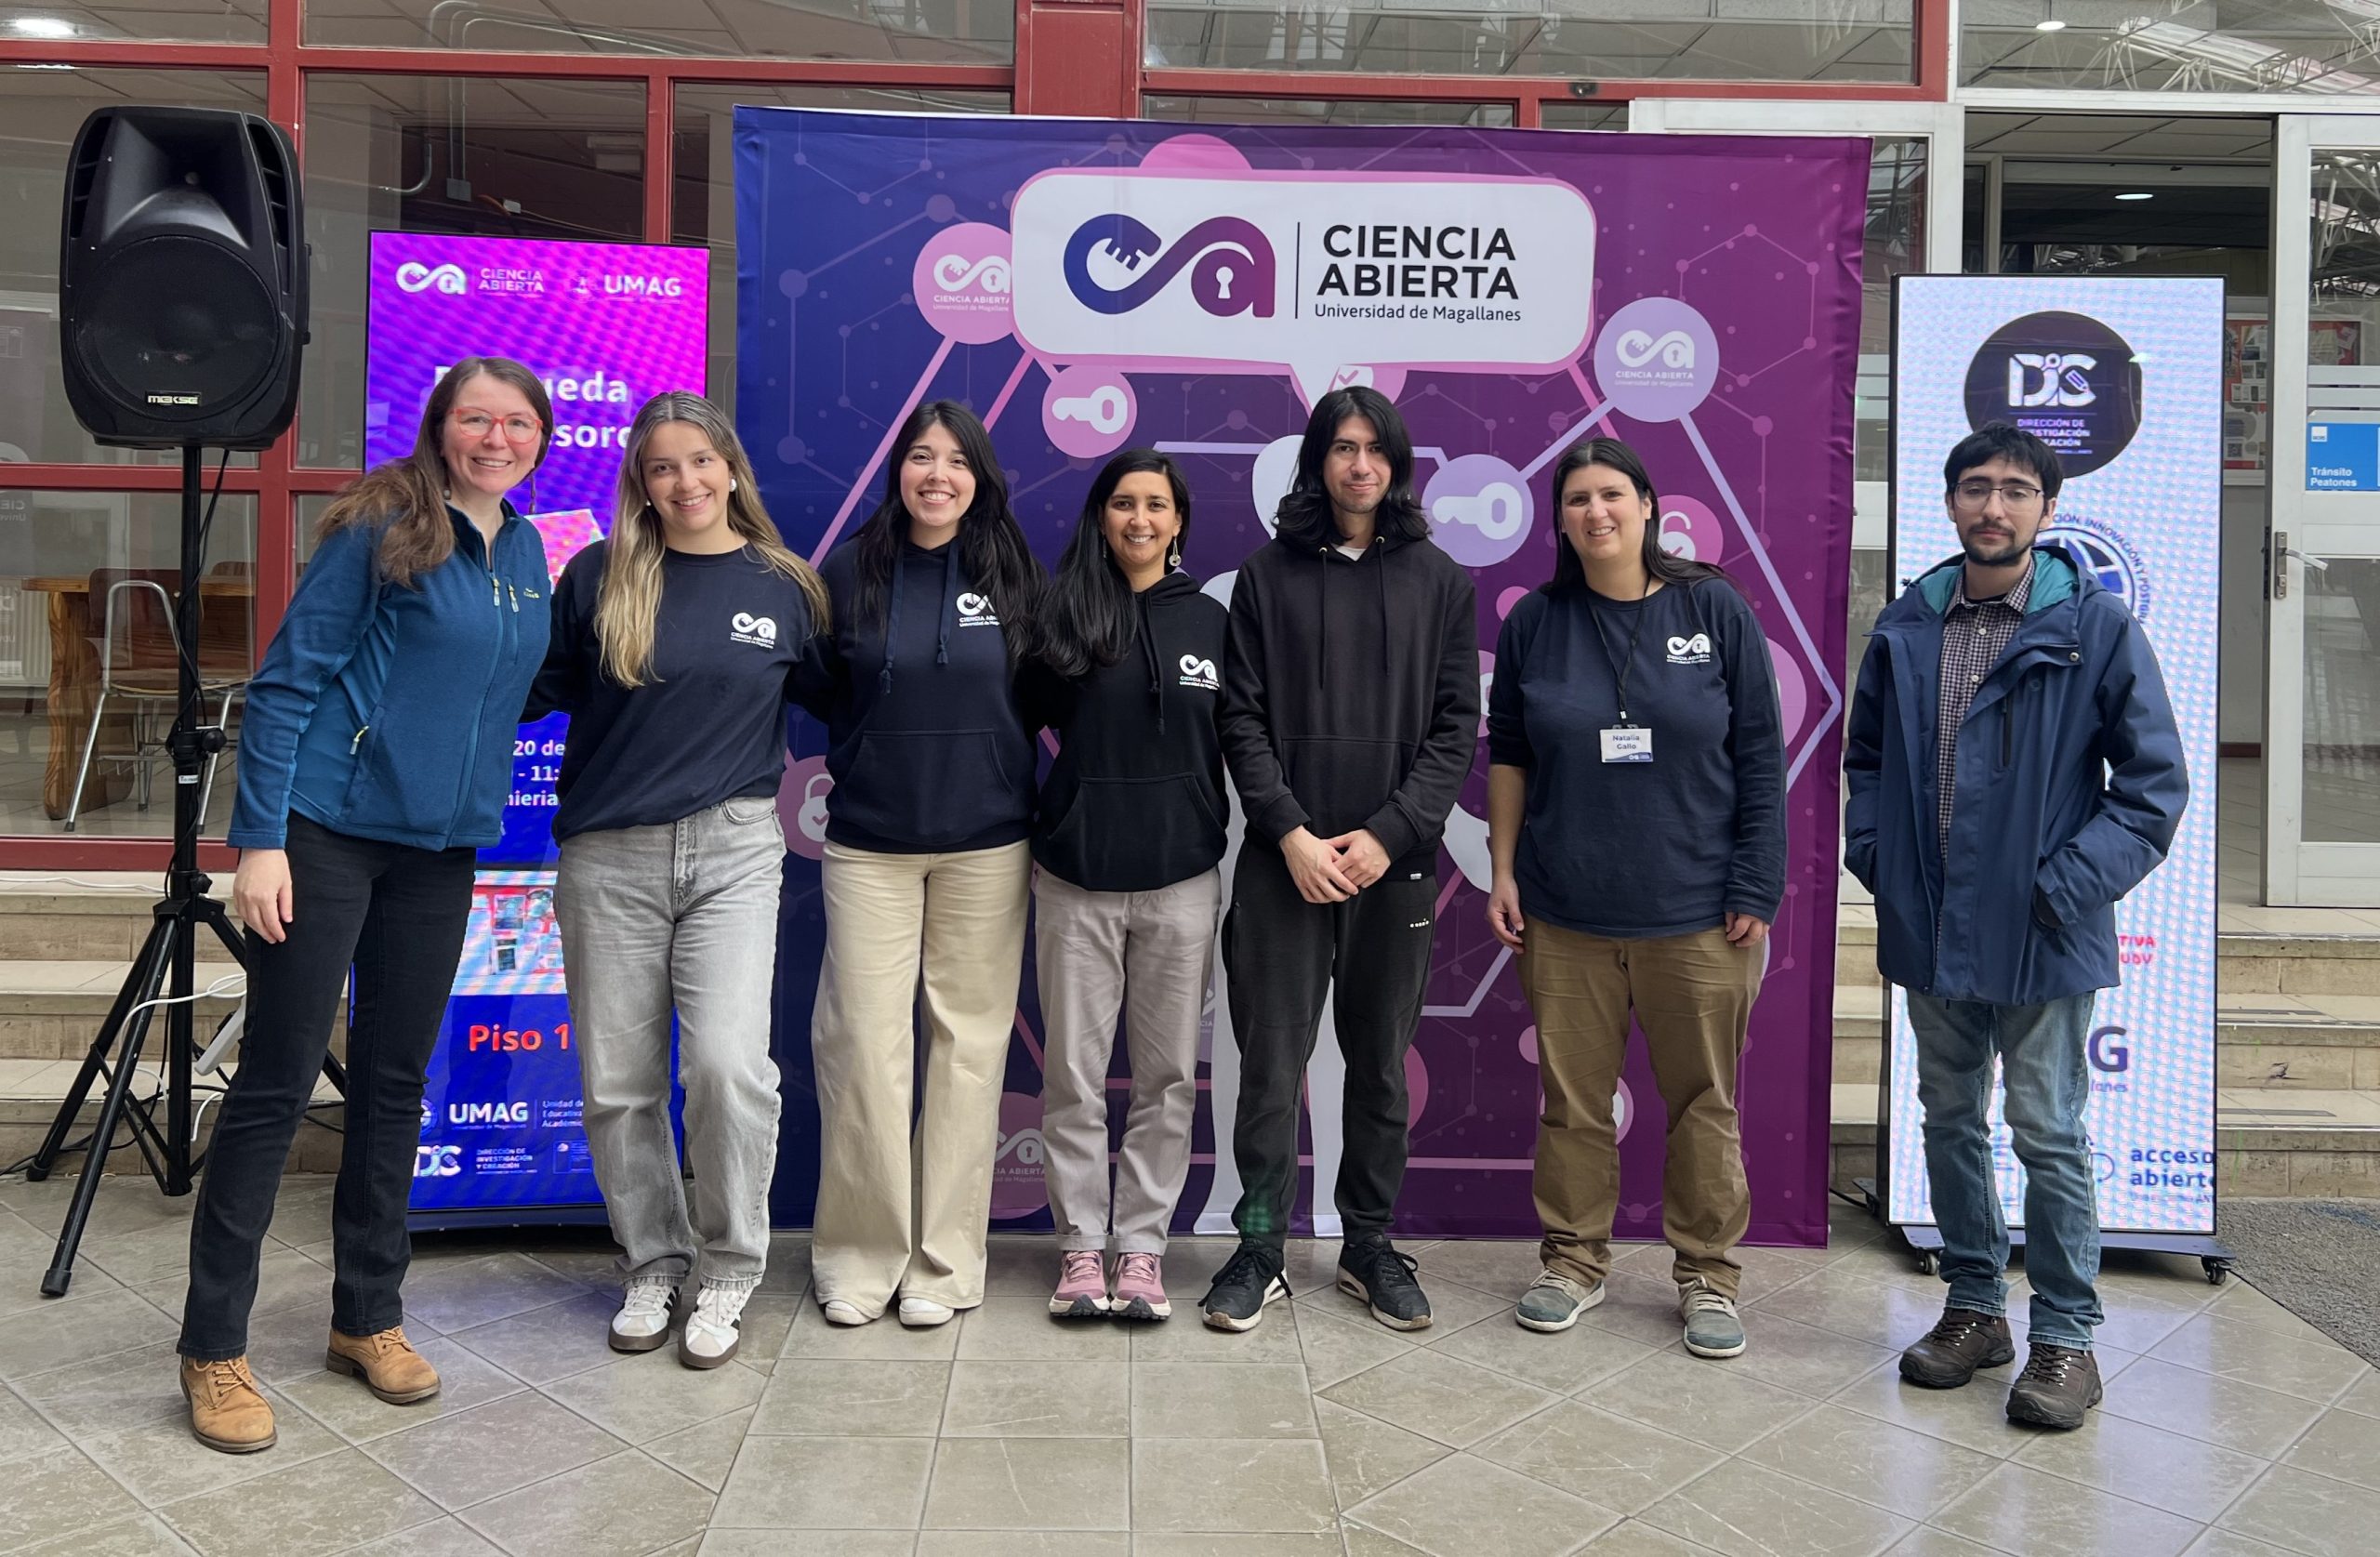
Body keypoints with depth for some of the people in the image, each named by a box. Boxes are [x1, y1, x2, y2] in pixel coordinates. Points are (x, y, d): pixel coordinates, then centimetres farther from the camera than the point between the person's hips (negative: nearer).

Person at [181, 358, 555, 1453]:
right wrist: (260, 838, -14)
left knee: (395, 1081, 12)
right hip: (326, 833, -5)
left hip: (439, 849, 6)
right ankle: (213, 1349, 12)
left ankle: (368, 1318, 25)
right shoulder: (381, 528, -8)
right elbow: (287, 682, -10)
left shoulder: (524, 552, 10)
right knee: (277, 1082, 0)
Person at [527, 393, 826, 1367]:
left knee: (728, 1062, -14)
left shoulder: (784, 587, 4)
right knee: (618, 1082, 7)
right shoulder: (597, 578, 3)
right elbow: (540, 689, 10)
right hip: (608, 856, 2)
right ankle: (652, 1262, 27)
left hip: (732, 852, -1)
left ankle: (728, 1271, 8)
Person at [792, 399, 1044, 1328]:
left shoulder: (1014, 575, 4)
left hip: (986, 846, 0)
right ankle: (860, 1253, 14)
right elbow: (816, 689, 10)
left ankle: (945, 1258, 15)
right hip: (869, 843, 0)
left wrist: (981, 748, 0)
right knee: (862, 1040, -2)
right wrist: (875, 746, 0)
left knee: (969, 1041, 3)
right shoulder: (849, 572, 3)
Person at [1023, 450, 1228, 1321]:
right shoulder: (1064, 619, 2)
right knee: (1074, 1075, 5)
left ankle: (1142, 1244, 18)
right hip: (1075, 882, -1)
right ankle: (1081, 1244, 17)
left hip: (1181, 882, 1)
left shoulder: (1210, 622, 6)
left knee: (1166, 1076, 6)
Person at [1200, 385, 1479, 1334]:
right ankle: (1260, 1251, 15)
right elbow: (1243, 720, 1)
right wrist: (1292, 835, -11)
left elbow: (1455, 725, 2)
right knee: (1271, 1063, 1)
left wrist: (1387, 835, -10)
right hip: (1283, 861, -1)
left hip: (1394, 862, 1)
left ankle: (1370, 1246, 25)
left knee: (1381, 1064, 10)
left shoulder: (1438, 581, 7)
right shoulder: (1268, 576, 6)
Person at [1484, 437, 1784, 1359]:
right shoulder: (1535, 622, 3)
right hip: (1566, 915, 1)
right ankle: (1574, 1263, 26)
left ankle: (1707, 1275, 25)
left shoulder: (1715, 610, -1)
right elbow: (1507, 756, 9)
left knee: (1703, 1101, 9)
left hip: (1696, 915, -1)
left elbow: (1759, 759, 0)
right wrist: (1502, 871, 4)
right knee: (1572, 1098, 9)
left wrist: (1755, 890, -4)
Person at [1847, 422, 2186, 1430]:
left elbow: (2154, 780, -5)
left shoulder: (2096, 626, -7)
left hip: (2041, 934, -4)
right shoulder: (1906, 627, 4)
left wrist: (2072, 883, -14)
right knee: (1951, 1121, 15)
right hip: (1929, 929, 4)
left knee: (2048, 1136, 4)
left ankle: (2066, 1334, 21)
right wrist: (1875, 853, 2)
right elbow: (1867, 757, 16)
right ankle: (1974, 1306, 31)